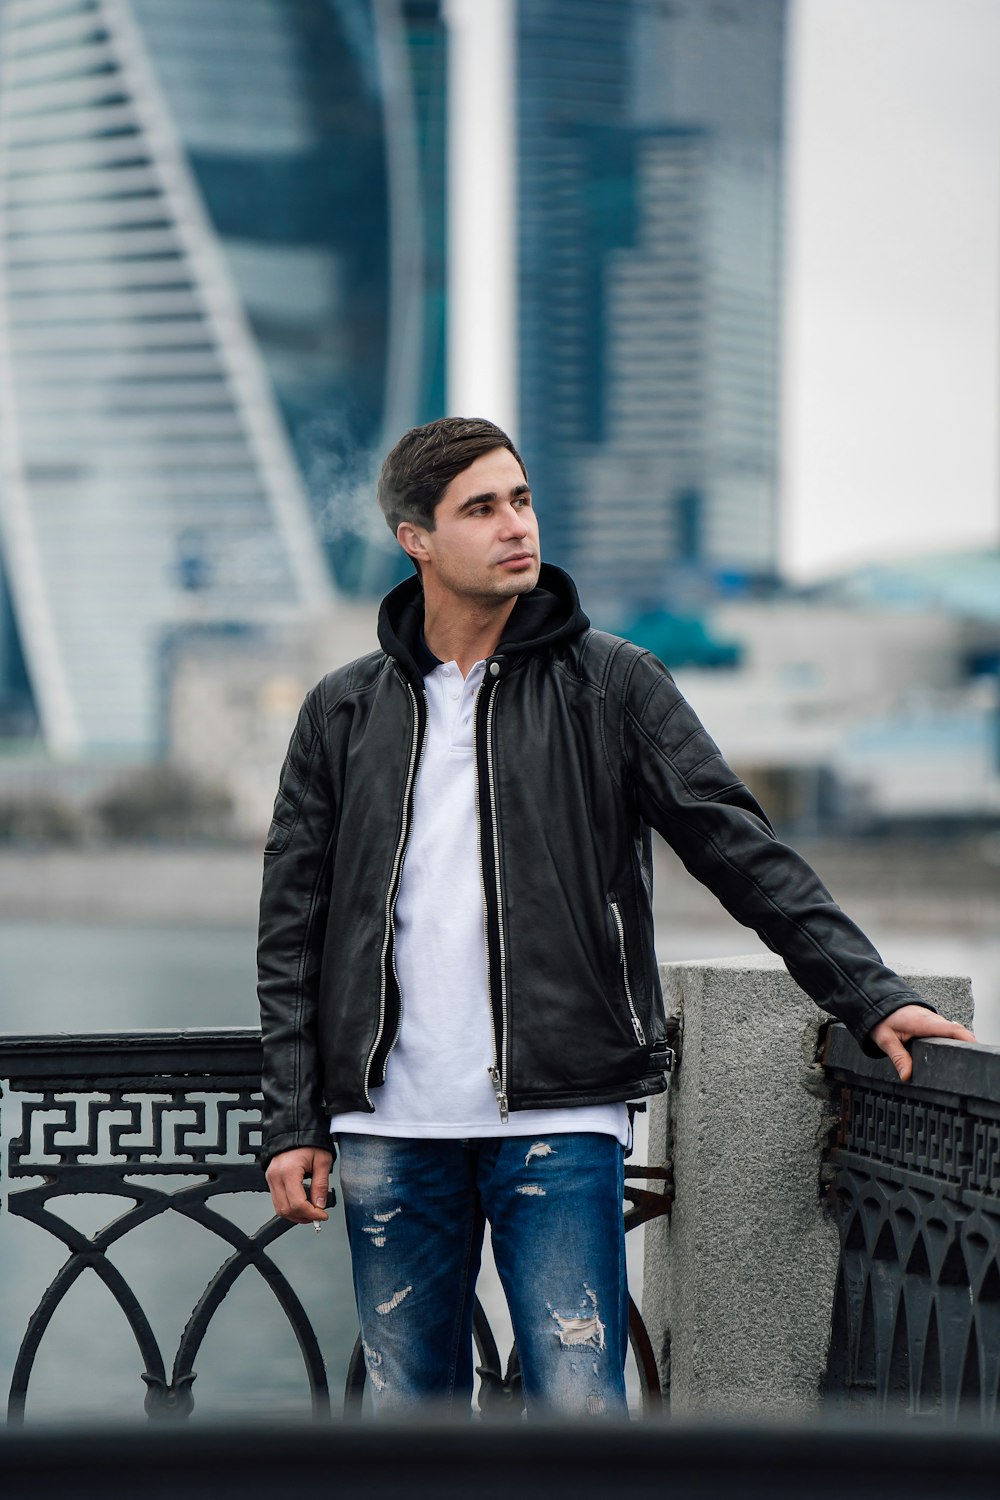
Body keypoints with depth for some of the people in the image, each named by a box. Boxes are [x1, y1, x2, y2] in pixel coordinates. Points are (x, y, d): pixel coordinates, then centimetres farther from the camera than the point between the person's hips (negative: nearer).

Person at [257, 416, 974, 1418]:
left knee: (577, 1406, -8)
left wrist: (871, 995, -9)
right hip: (390, 1129, 2)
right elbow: (292, 929, 10)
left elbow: (738, 848, 1)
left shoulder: (609, 684, 4)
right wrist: (293, 1122, 4)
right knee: (410, 1407, 8)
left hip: (559, 1119, -2)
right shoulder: (345, 712, 9)